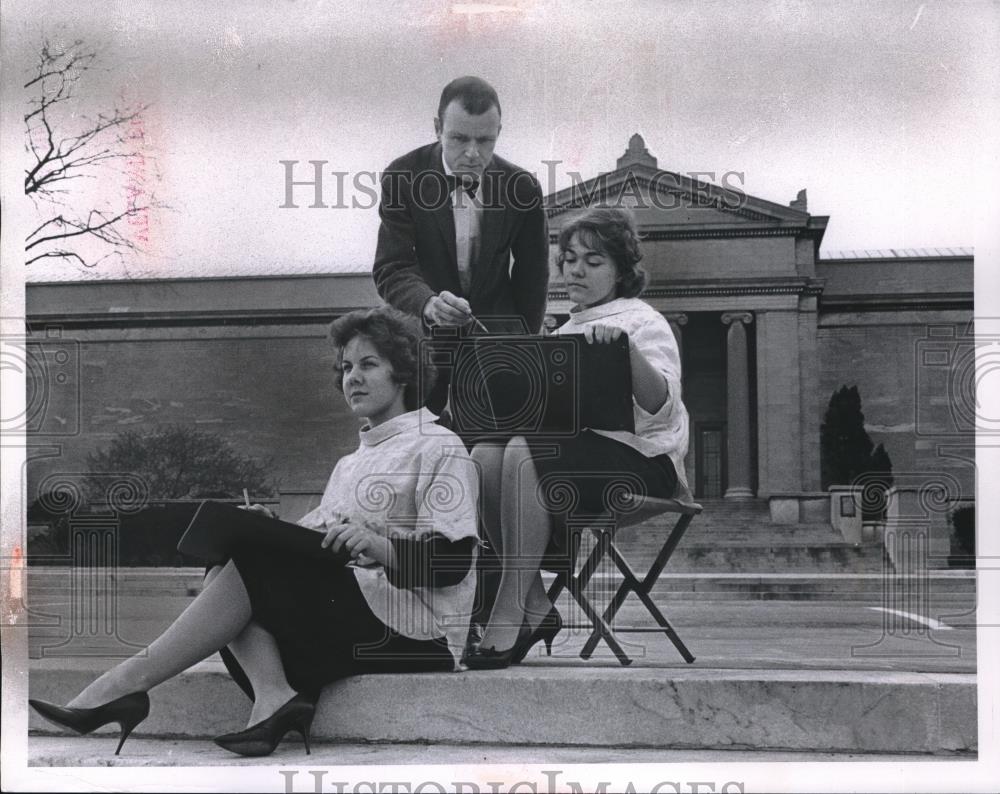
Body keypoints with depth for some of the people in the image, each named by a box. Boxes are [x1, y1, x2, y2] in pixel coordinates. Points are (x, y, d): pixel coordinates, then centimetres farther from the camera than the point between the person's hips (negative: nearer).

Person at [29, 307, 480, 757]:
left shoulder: (438, 448, 1)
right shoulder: (351, 463, 27)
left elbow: (453, 562, -11)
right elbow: (313, 551, 16)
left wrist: (378, 546, -27)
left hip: (413, 632, -8)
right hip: (344, 613, 8)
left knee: (247, 564, -22)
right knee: (229, 564, -10)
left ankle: (130, 680, -20)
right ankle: (273, 696, -29)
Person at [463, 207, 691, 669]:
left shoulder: (644, 322, 4)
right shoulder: (565, 331, 26)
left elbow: (660, 408, -14)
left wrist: (626, 349, -30)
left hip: (638, 458, -6)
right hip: (573, 448, 6)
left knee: (523, 454, -33)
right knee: (485, 454, -24)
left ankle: (509, 613, -33)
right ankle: (535, 608, -22)